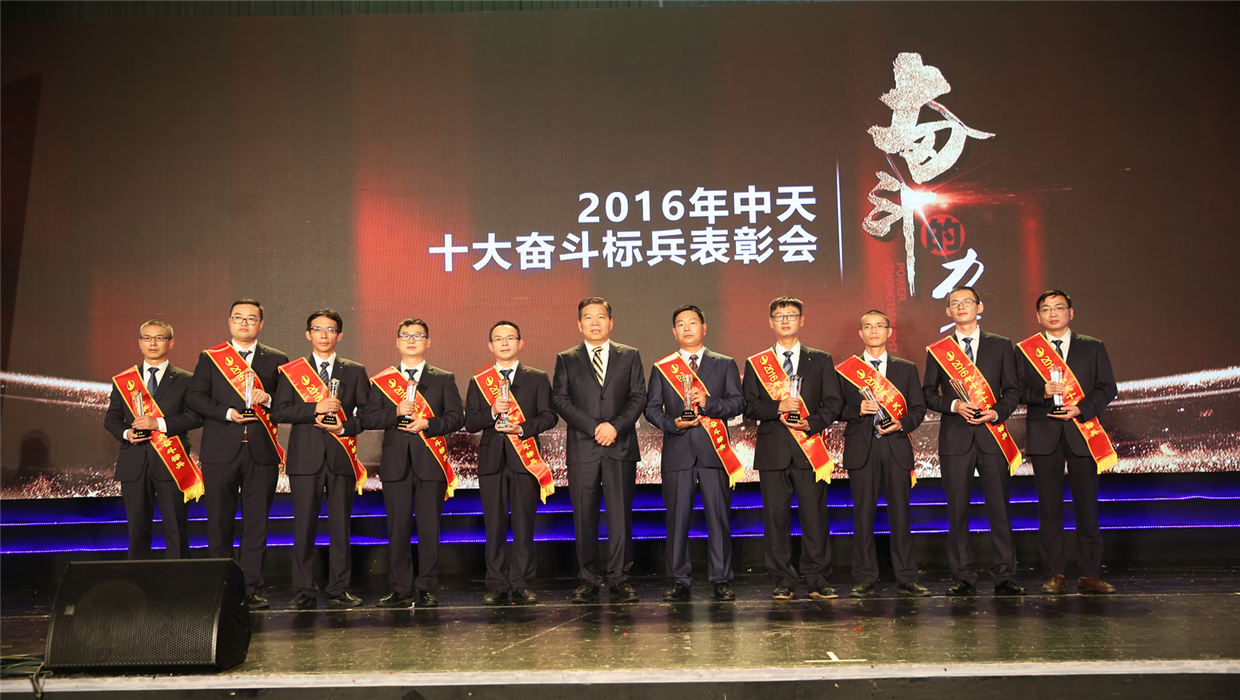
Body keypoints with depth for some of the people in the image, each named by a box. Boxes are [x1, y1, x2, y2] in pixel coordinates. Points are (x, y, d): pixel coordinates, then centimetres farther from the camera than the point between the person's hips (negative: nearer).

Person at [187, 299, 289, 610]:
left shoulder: (276, 360, 11)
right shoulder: (209, 358, 9)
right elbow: (194, 397, 2)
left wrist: (267, 400, -12)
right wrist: (227, 413, -11)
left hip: (261, 452, 0)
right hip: (221, 451, 0)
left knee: (257, 523, 2)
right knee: (219, 522, 4)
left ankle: (251, 589, 8)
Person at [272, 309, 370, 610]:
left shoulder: (355, 371, 12)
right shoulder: (291, 371, 9)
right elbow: (279, 411, -1)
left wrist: (345, 427, -10)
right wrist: (315, 408, -13)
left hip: (342, 457, 1)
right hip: (305, 457, -1)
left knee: (340, 526, 3)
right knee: (304, 526, -1)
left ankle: (338, 591, 10)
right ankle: (305, 592, 8)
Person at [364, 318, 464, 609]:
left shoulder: (444, 379, 10)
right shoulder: (381, 380, 13)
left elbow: (456, 417, 3)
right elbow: (368, 418, 4)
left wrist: (427, 424, -12)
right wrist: (396, 412, -12)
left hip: (430, 462, -1)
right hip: (396, 463, 1)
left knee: (429, 527, -1)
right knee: (398, 528, 2)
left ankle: (426, 588, 8)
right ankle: (400, 590, 10)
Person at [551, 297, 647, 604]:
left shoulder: (630, 356, 12)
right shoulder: (566, 359, 10)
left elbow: (638, 396, 5)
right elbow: (560, 400, 1)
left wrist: (616, 426, -11)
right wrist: (594, 428, -10)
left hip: (621, 447, 0)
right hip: (582, 449, 0)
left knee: (621, 515, -1)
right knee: (584, 516, 2)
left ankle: (619, 579, 7)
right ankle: (588, 581, 9)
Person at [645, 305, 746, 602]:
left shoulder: (725, 364, 12)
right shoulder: (661, 368, 14)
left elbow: (738, 402, 3)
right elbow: (651, 408, 10)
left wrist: (708, 403, -13)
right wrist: (672, 423, -9)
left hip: (714, 452, 0)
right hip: (677, 453, 1)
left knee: (719, 518, -1)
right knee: (677, 519, 1)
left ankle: (721, 581, 8)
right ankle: (680, 582, 10)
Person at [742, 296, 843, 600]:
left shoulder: (821, 360, 13)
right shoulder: (756, 364, 12)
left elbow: (833, 402, 6)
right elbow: (749, 406, 4)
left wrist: (812, 423, -11)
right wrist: (778, 408, -12)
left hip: (809, 447, 0)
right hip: (772, 450, 0)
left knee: (814, 515, -2)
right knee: (776, 516, 1)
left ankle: (817, 581, 7)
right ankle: (783, 581, 10)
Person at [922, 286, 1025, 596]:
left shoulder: (1001, 346, 11)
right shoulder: (937, 350, 9)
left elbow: (1012, 389, 10)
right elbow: (928, 394, 8)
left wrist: (998, 412, -8)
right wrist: (954, 405, -10)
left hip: (993, 435, 0)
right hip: (955, 438, 0)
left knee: (999, 507, -1)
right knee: (957, 509, 0)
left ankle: (1005, 576, 6)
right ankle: (963, 577, 8)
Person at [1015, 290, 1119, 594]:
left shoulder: (1093, 348, 11)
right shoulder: (1025, 350, 9)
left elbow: (1107, 387, 5)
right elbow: (1017, 391, 3)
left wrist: (1080, 409, -11)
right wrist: (1043, 392, -16)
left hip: (1082, 431, 0)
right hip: (1044, 435, 0)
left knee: (1086, 505, 0)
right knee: (1049, 507, 2)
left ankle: (1090, 575, 7)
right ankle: (1054, 575, 9)